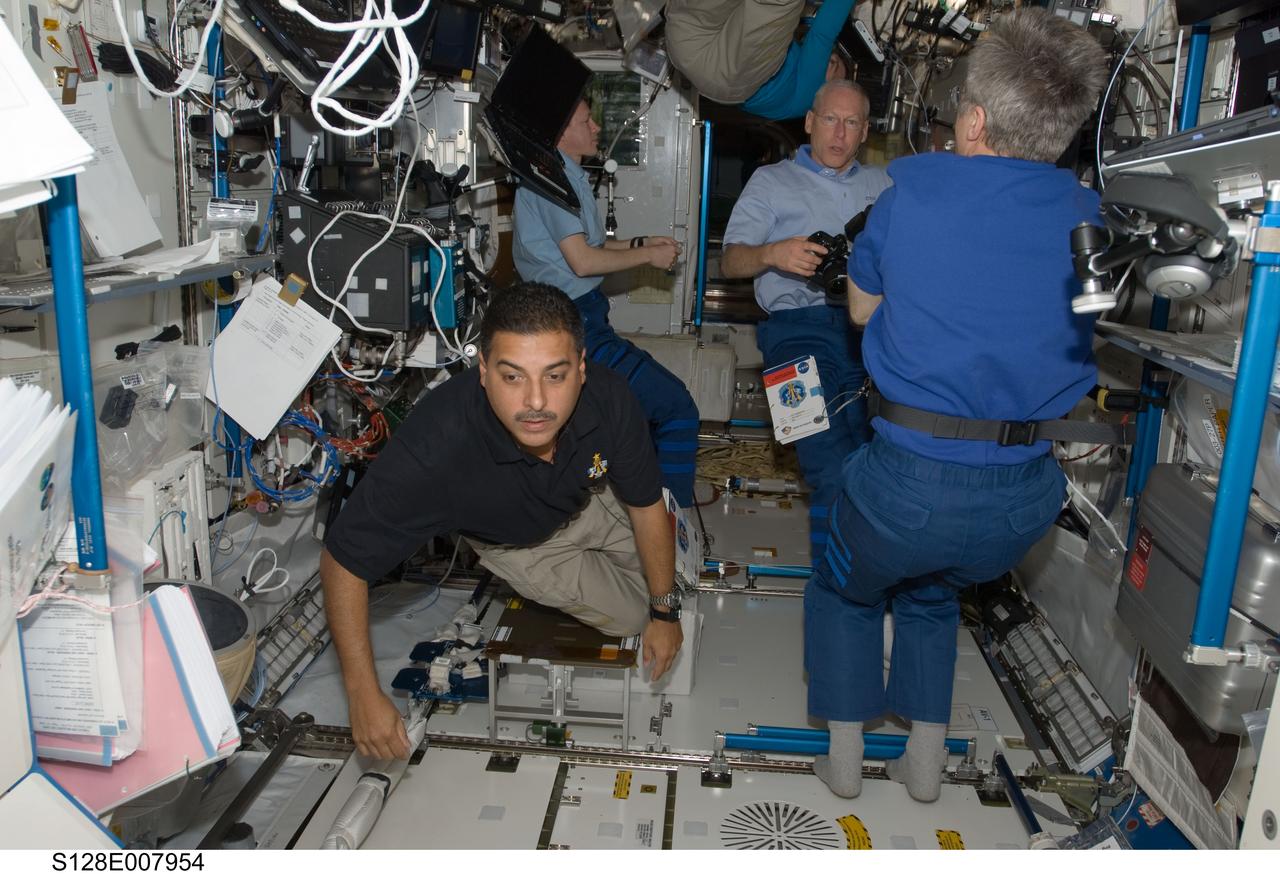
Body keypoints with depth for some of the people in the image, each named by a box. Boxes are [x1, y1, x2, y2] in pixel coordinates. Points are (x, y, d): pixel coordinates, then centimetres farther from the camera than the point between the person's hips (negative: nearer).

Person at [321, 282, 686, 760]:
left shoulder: (609, 398, -36)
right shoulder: (434, 446, -45)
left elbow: (647, 506, -18)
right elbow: (343, 561, -33)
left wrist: (666, 612, -8)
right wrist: (364, 696, -32)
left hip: (590, 498, 3)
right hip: (513, 541, -2)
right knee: (629, 617, 1)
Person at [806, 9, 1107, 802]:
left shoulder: (917, 186, -8)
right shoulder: (1093, 221, -1)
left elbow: (861, 309, 5)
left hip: (909, 480, -3)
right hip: (1026, 499, 4)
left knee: (844, 589, 28)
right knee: (932, 590, 34)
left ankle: (845, 758, 32)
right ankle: (928, 758, 36)